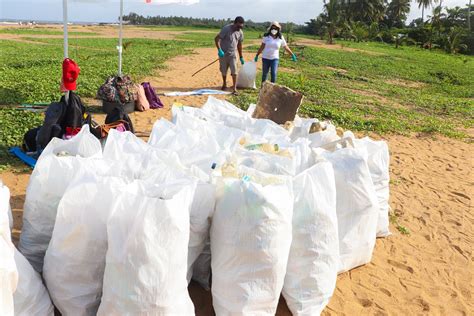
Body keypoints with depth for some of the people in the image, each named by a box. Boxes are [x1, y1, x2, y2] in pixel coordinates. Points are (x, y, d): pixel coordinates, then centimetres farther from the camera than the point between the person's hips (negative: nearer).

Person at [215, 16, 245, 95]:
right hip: (223, 54, -2)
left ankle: (234, 89, -5)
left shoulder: (240, 32, 0)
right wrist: (219, 50, -30)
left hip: (233, 54, 3)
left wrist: (241, 57, 15)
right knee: (224, 71, 11)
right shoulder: (226, 29, -16)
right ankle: (224, 84, 35)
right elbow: (216, 39, -18)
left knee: (234, 71, -8)